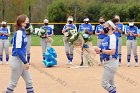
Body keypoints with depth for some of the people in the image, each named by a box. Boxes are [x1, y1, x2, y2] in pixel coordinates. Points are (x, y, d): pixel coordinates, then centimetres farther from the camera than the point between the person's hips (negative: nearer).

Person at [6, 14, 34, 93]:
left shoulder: (23, 32, 8)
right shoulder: (19, 33, -18)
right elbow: (18, 50, -22)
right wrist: (25, 62, -20)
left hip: (21, 60, 9)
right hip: (17, 60, -9)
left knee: (29, 81, 11)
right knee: (13, 83, 1)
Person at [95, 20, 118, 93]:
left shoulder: (112, 37, -15)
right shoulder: (106, 38, 14)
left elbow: (112, 52, -23)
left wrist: (101, 50, -20)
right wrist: (98, 51, 0)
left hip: (111, 62, -10)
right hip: (107, 62, 10)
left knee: (104, 83, -11)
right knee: (110, 83, 14)